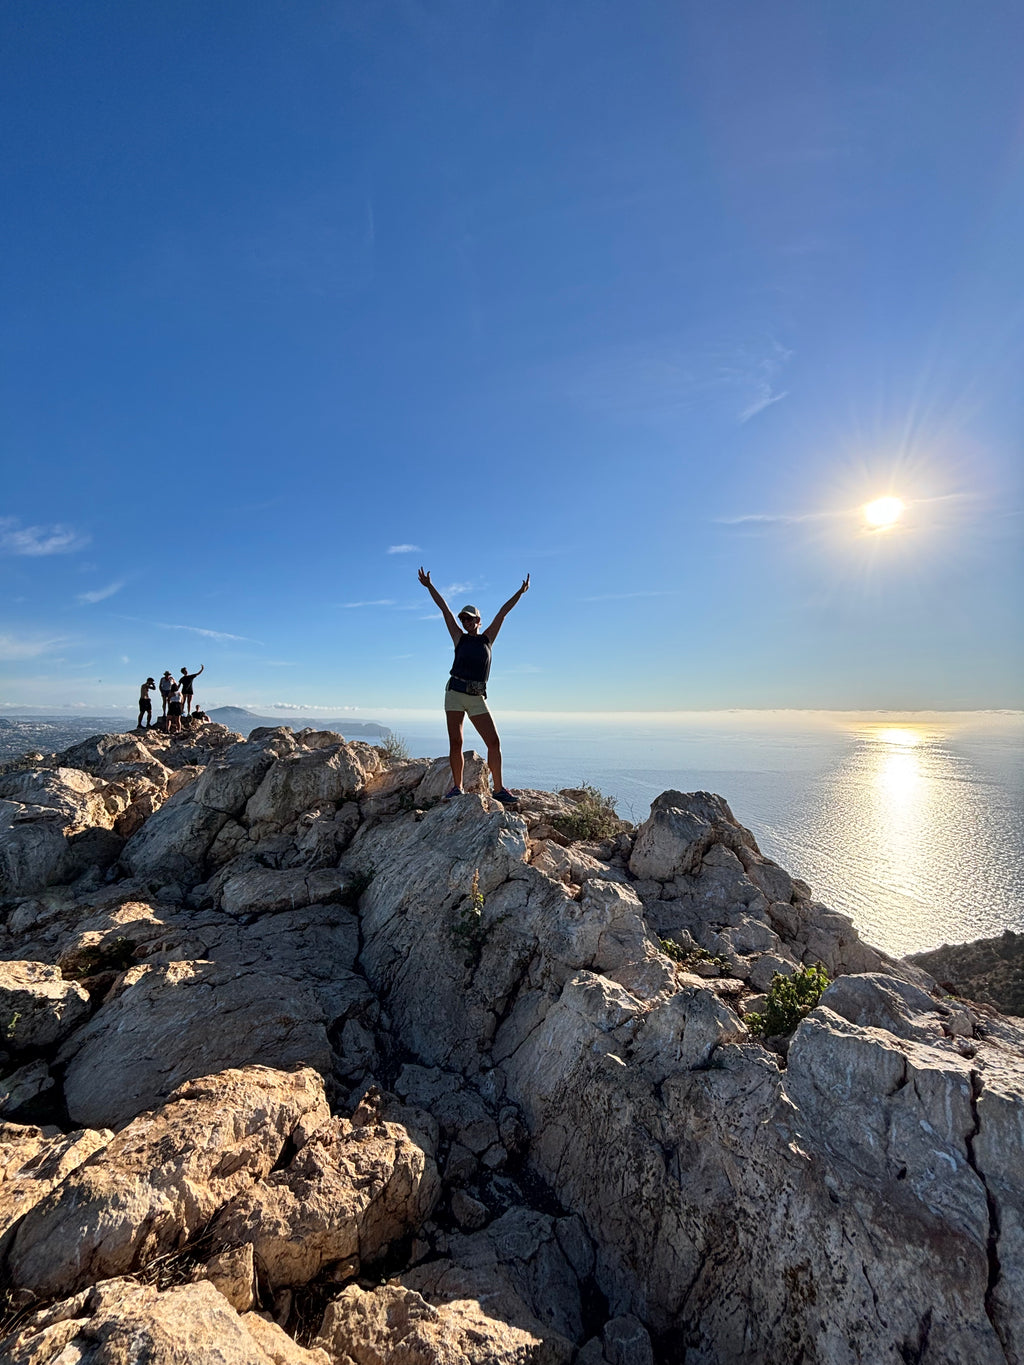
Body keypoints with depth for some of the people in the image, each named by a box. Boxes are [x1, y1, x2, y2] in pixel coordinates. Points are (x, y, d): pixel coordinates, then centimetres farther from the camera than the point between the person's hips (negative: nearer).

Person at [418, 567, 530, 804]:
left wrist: (521, 591, 15)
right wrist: (429, 586, 13)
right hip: (455, 693, 0)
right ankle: (457, 787, 9)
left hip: (477, 698, 0)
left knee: (494, 742, -6)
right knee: (455, 743, 0)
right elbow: (445, 609, 10)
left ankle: (499, 789, 1)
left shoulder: (487, 638, 12)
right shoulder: (459, 638, 11)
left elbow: (502, 613, 12)